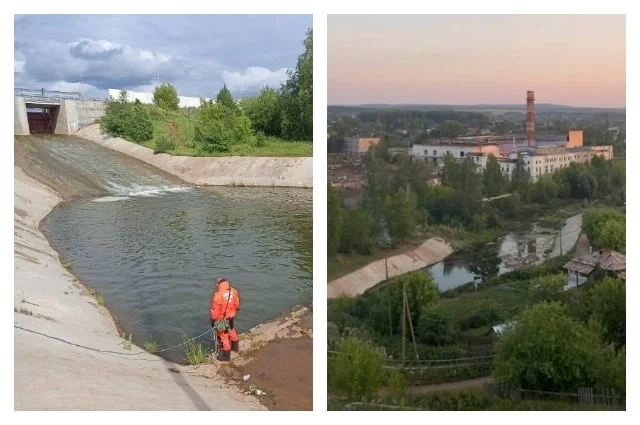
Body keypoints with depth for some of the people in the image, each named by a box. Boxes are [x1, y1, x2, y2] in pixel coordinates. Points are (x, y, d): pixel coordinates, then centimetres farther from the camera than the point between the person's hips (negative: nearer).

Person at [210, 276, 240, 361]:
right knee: (231, 330, 29)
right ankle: (235, 346, 51)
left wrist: (213, 320, -5)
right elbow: (237, 304, 2)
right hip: (231, 317, 6)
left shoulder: (217, 296, -31)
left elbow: (214, 311, -21)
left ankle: (226, 355, 22)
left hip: (221, 319, -6)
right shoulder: (234, 292, -13)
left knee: (223, 336, 10)